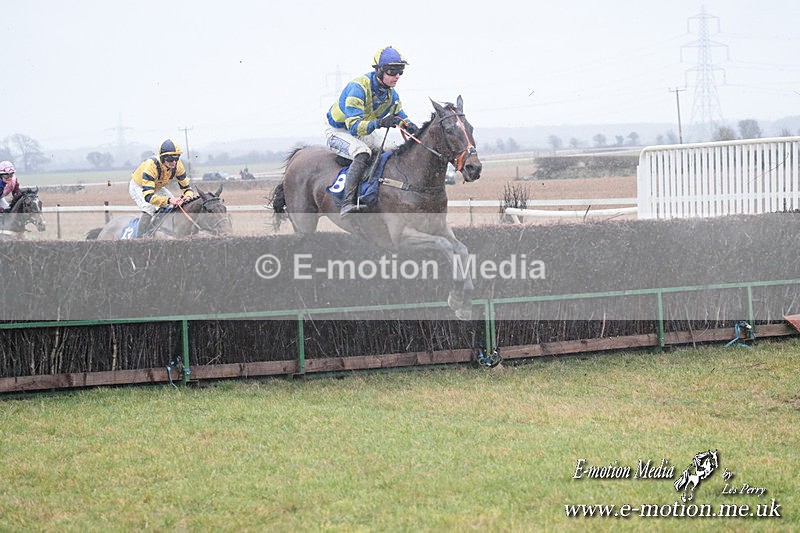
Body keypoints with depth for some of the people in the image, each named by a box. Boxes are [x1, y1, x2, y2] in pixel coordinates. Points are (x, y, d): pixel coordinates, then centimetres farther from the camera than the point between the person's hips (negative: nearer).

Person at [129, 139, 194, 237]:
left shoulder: (177, 166, -25)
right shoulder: (151, 166, -43)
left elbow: (186, 187, -13)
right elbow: (148, 196, -47)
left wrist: (188, 196, -37)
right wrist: (169, 200, -59)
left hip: (157, 187, 6)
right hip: (138, 186, -6)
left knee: (177, 206, -7)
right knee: (149, 209, -31)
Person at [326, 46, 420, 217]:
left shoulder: (390, 93, -5)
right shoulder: (358, 88, -31)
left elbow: (401, 117, 8)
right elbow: (354, 126, -37)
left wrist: (412, 128, -16)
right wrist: (379, 123, -53)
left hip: (365, 132, 8)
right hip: (338, 132, -8)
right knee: (362, 153, -36)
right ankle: (348, 202, -44)